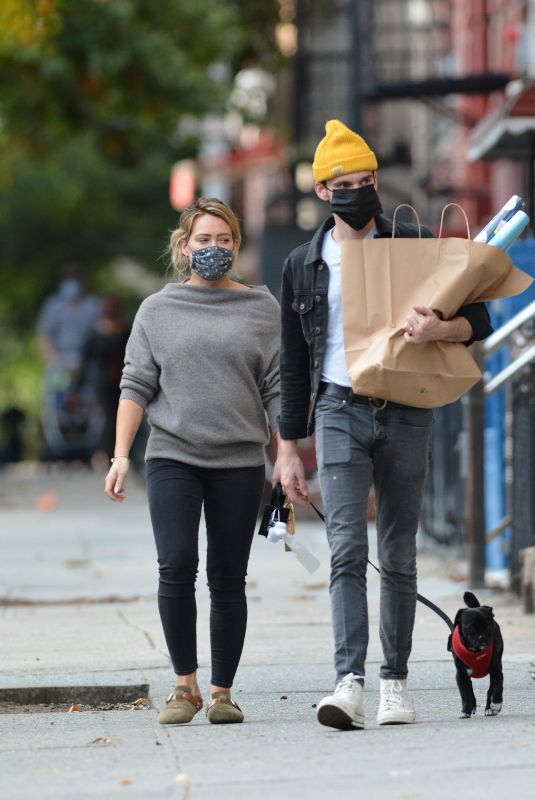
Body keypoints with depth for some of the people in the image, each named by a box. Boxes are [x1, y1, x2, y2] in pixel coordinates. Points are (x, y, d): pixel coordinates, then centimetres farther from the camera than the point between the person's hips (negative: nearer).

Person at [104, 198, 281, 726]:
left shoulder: (261, 308, 9)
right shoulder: (157, 310, 9)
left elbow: (277, 389, 7)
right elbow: (136, 385, 7)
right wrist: (120, 455, -2)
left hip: (239, 462, 0)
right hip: (173, 456, 0)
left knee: (228, 579, 0)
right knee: (176, 566, -15)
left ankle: (221, 692, 8)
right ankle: (184, 683, -2)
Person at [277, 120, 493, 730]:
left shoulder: (414, 246, 4)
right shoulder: (302, 266, 10)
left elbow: (478, 319, 1)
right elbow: (293, 365, 15)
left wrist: (440, 330, -22)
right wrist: (288, 448, 11)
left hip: (405, 413, 0)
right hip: (339, 411, 0)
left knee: (398, 554, 4)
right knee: (347, 548, -14)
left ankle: (395, 680, 12)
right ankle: (349, 681, -22)